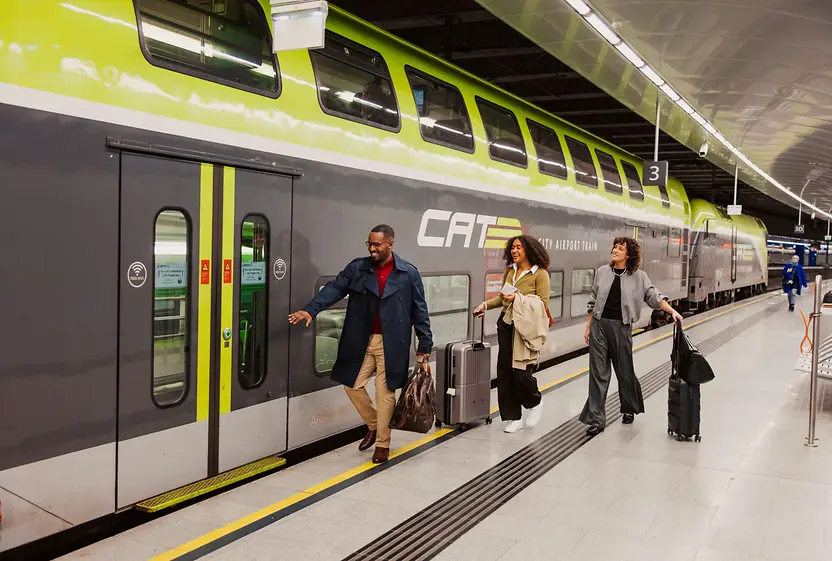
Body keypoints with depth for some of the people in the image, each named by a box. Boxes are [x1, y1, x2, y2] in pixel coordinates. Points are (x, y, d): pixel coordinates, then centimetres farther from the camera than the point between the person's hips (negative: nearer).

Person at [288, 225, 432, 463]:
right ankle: (373, 425, 33)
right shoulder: (357, 268, 2)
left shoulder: (409, 273, -2)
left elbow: (419, 311, 1)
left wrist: (425, 345, 0)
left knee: (385, 392, 2)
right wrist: (310, 310, -23)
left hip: (391, 344, -3)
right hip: (361, 341, 3)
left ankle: (382, 444, 18)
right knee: (353, 385, 7)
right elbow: (334, 289, -8)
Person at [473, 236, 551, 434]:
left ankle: (535, 404, 25)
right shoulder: (510, 271, 9)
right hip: (506, 325, 6)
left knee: (521, 373, -8)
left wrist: (519, 298, -20)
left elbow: (543, 304, -13)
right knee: (504, 371, 5)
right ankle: (513, 417, 17)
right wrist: (486, 305, 6)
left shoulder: (540, 274, -8)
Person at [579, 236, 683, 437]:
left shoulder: (638, 277, -1)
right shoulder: (602, 272, 5)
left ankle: (629, 409, 36)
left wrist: (672, 311, -17)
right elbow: (593, 302, 11)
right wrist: (588, 327, 10)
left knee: (625, 370, 9)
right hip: (599, 325, 1)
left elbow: (654, 296, -2)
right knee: (598, 372, 0)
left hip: (621, 327, -1)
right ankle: (596, 419, 4)